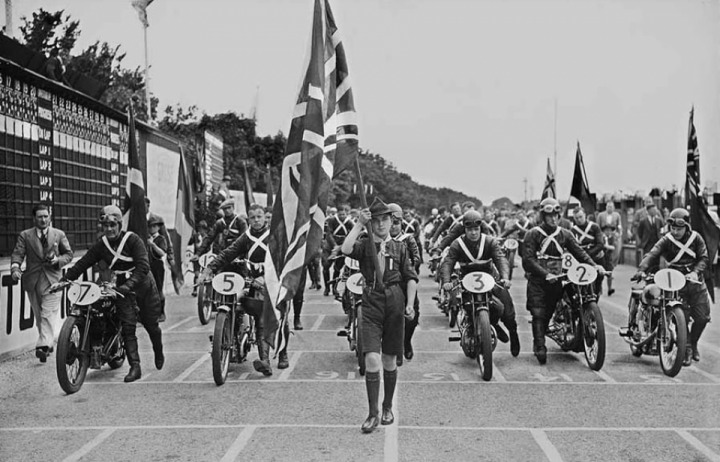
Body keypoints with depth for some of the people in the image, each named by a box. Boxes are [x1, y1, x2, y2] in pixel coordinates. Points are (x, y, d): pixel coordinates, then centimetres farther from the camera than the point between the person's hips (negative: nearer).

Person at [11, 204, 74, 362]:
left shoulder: (59, 234, 8)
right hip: (32, 282, 2)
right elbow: (17, 254, -3)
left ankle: (43, 346, -19)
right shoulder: (25, 235, 6)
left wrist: (58, 260, -8)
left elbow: (68, 254, 13)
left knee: (48, 315, -12)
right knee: (39, 316, 10)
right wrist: (15, 268, -23)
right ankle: (48, 343, 25)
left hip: (52, 280, -2)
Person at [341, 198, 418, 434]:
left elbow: (411, 278, 8)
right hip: (371, 303, -2)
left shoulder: (399, 248, 9)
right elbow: (346, 249, -20)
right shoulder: (364, 244, 3)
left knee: (390, 361, 11)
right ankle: (372, 414, -3)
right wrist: (359, 224, -18)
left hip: (394, 302, 2)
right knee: (372, 359, -12)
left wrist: (410, 305, -3)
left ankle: (387, 408, 29)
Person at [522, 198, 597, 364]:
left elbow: (579, 252, 6)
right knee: (538, 314, -10)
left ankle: (537, 343, 23)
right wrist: (546, 274, -21)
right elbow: (528, 260, -10)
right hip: (537, 280, -3)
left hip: (556, 279, 3)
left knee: (547, 314, 6)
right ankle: (540, 348, -12)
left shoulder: (564, 234, 11)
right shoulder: (533, 234, -2)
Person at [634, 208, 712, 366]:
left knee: (702, 317, 4)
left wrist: (695, 272, -20)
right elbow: (652, 254, -19)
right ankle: (686, 349, 7)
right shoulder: (666, 240, -6)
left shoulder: (696, 238, 0)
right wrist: (642, 269, -37)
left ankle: (693, 344, 30)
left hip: (696, 282, 2)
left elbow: (704, 258, -1)